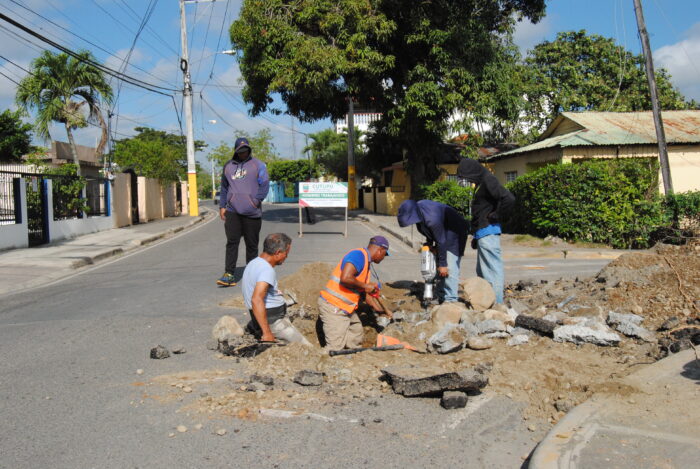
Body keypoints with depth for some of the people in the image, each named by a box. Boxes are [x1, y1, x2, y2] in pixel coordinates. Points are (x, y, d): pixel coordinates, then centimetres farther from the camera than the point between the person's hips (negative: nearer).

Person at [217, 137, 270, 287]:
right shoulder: (228, 166, 16)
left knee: (251, 244, 5)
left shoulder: (258, 165, 5)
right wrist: (222, 206, 14)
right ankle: (229, 274, -9)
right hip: (232, 211, 2)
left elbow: (265, 184, -4)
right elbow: (224, 188, 22)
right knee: (231, 242, -7)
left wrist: (257, 200, -16)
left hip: (251, 212, -2)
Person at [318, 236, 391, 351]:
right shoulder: (358, 255, -14)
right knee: (335, 348, -11)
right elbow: (345, 278, -30)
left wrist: (384, 311, 27)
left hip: (346, 309, 11)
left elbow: (367, 295, 24)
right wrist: (365, 286, -15)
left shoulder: (367, 264, 17)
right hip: (333, 307, -11)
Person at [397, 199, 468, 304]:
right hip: (442, 232, 9)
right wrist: (429, 244, 9)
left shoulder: (432, 219, -37)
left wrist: (443, 264, -20)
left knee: (449, 268, -15)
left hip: (455, 233, -9)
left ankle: (450, 300, -12)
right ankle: (441, 297, 17)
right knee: (438, 267, 10)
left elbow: (441, 242, -28)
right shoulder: (417, 207, -12)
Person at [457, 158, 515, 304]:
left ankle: (496, 302, -4)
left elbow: (509, 199, -26)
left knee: (492, 268, -8)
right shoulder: (481, 183, 18)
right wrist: (476, 236, 20)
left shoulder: (488, 181, -12)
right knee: (481, 271, 15)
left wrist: (496, 217, -15)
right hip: (483, 233, 11)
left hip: (488, 231, -11)